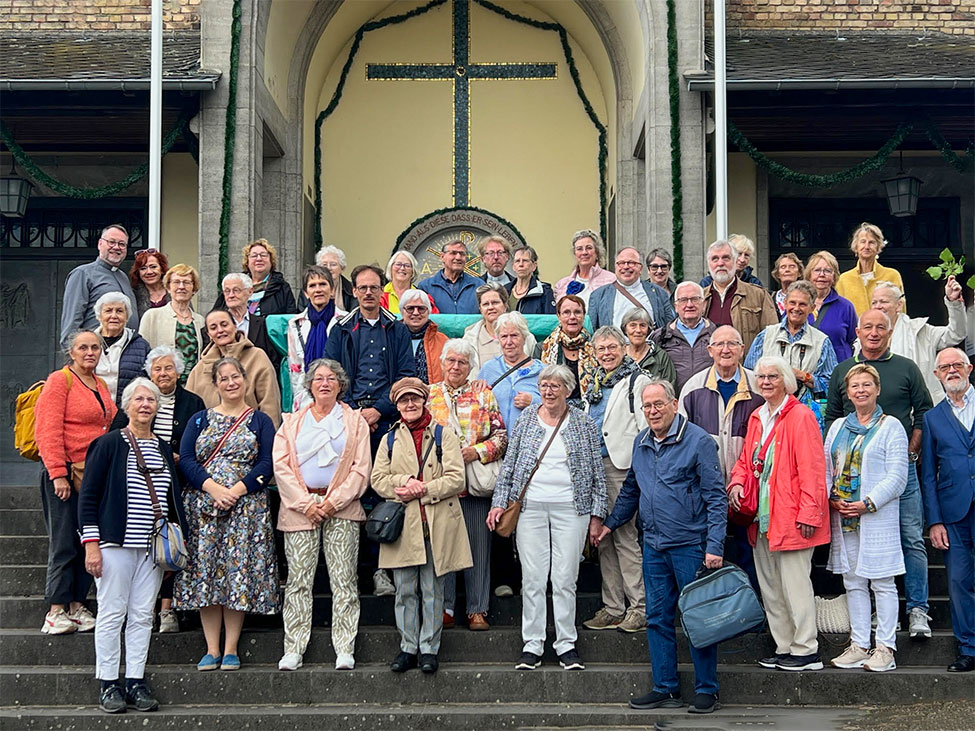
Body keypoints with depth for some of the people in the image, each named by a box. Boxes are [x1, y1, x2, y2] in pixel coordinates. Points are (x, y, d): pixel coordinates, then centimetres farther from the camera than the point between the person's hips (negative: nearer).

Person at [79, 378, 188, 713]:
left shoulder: (164, 449, 14)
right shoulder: (109, 443, -2)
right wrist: (91, 543, -11)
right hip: (115, 544, -4)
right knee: (112, 613, -1)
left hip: (153, 546, 5)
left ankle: (136, 682, 11)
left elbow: (174, 499, 20)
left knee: (142, 616, 5)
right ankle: (108, 685, 7)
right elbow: (88, 495, -5)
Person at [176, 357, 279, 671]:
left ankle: (230, 650, 1)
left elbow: (267, 465, -2)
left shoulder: (260, 421, 8)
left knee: (239, 572, -5)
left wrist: (237, 490, -15)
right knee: (205, 571, -2)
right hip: (202, 505, 2)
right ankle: (212, 649, 3)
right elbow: (185, 460, 2)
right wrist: (212, 488, -14)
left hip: (246, 507, -2)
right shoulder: (199, 420, 13)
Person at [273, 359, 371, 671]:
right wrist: (305, 503, -8)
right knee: (298, 579, -2)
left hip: (341, 508, -1)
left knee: (343, 579, -5)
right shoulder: (292, 421, 15)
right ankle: (293, 650, 1)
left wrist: (334, 501, -9)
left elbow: (361, 468, 3)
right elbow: (281, 465, 4)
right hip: (300, 507, 1)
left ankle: (344, 650, -3)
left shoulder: (354, 421, 12)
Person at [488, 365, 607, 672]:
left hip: (570, 508, -1)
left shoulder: (584, 424, 5)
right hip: (530, 507, 1)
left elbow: (597, 471, 7)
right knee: (532, 578, 1)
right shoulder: (526, 419, 8)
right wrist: (499, 502, 3)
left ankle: (567, 645, 9)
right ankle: (532, 646, 7)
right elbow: (509, 464, 11)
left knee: (565, 579, -1)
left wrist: (597, 514, 3)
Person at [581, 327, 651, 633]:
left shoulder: (637, 380, -2)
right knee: (604, 539, 8)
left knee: (626, 536, -8)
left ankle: (640, 607, -3)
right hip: (593, 467, 7)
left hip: (622, 467, -7)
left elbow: (646, 426, -9)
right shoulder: (594, 384, 20)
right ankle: (613, 608, 14)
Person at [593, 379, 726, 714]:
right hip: (653, 546, 6)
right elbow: (630, 489, 26)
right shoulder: (640, 443, 11)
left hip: (690, 545, -6)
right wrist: (610, 523, 27)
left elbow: (716, 497, -10)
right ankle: (665, 689, 19)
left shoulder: (698, 441, -8)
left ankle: (706, 691, 10)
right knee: (657, 618, 9)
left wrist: (714, 546, -16)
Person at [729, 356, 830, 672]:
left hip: (790, 516, -8)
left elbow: (811, 468, -14)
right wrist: (737, 481, 2)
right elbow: (746, 459, 23)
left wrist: (808, 512, -18)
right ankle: (784, 647, 22)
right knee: (769, 585, 13)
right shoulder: (756, 417, 15)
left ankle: (806, 651, 4)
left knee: (794, 583, -5)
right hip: (763, 516, 9)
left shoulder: (800, 416, -10)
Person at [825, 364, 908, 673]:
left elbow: (897, 476, -8)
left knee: (882, 583, -1)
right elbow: (826, 468, 14)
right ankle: (859, 645, 15)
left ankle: (885, 648, 4)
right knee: (853, 583, 8)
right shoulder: (838, 426, 14)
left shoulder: (891, 427, -2)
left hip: (877, 517, -5)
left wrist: (868, 503, -16)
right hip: (843, 517, 5)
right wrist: (831, 498, -3)